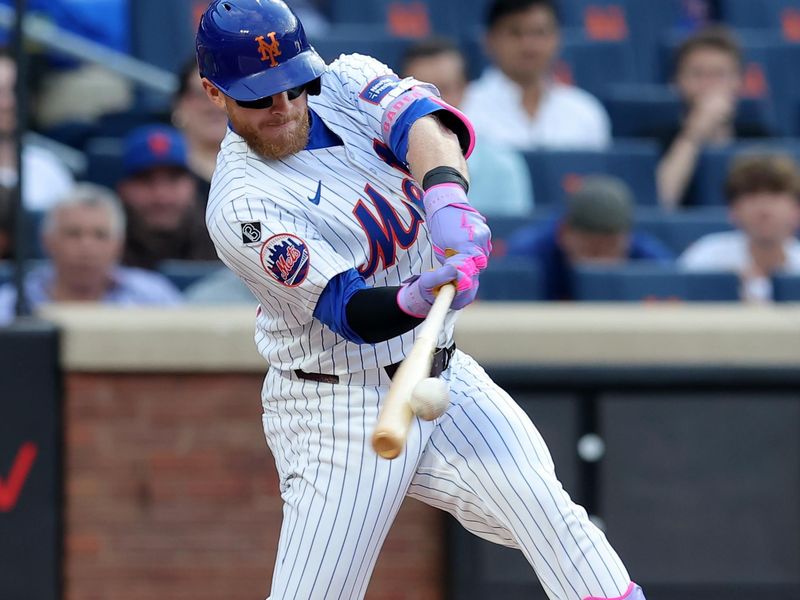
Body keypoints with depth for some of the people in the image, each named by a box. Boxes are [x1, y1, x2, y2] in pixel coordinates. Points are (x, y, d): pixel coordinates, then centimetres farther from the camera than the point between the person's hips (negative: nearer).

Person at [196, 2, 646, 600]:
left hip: (442, 381, 5)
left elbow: (420, 119, -23)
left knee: (541, 505, -16)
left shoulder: (347, 83, -1)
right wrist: (415, 300, -49)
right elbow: (350, 311, -26)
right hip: (337, 411, -4)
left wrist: (447, 198, -45)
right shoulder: (241, 207, -18)